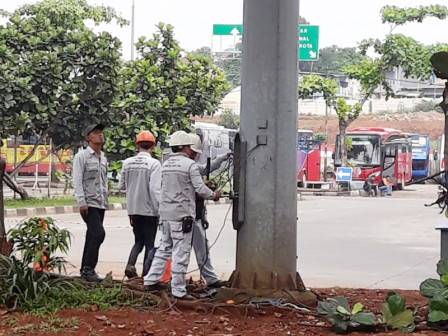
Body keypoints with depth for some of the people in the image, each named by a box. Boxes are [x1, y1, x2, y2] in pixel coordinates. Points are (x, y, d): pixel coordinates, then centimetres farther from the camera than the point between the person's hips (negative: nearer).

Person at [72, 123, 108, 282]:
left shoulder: (103, 158, 17)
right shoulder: (82, 156, -6)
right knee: (98, 233, -18)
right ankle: (88, 269, -14)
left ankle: (86, 270, 15)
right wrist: (82, 202, -18)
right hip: (89, 203, -8)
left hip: (100, 204, 8)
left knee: (92, 236, 9)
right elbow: (77, 181, -12)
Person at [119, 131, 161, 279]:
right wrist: (160, 209, -13)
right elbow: (155, 189, -18)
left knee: (138, 241, 18)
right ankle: (146, 275, 5)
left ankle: (130, 265, -2)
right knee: (149, 244, 7)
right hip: (149, 210, -4)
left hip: (133, 209, 4)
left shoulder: (127, 163, 1)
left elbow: (121, 186, 9)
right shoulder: (153, 163, -13)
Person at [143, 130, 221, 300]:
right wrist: (214, 195, 8)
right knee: (181, 253, -3)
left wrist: (202, 184, 26)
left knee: (165, 248, 19)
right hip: (182, 213, -7)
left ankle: (151, 280, 20)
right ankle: (178, 290, -1)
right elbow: (200, 189, -12)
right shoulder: (189, 164, -11)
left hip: (165, 212, 7)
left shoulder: (166, 164, 11)